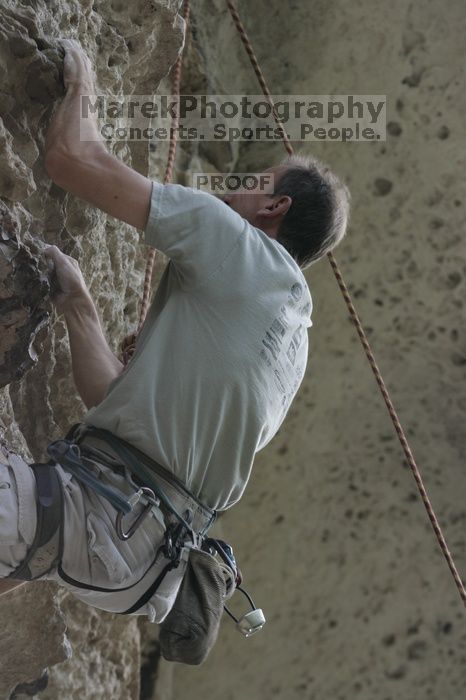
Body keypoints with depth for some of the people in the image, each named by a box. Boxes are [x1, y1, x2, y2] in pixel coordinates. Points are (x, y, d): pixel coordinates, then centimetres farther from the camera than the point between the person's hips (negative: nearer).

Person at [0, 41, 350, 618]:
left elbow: (69, 158, -7)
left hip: (105, 521, -10)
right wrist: (78, 308, 26)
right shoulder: (291, 340, 21)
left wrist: (80, 88, 13)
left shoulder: (237, 245, -5)